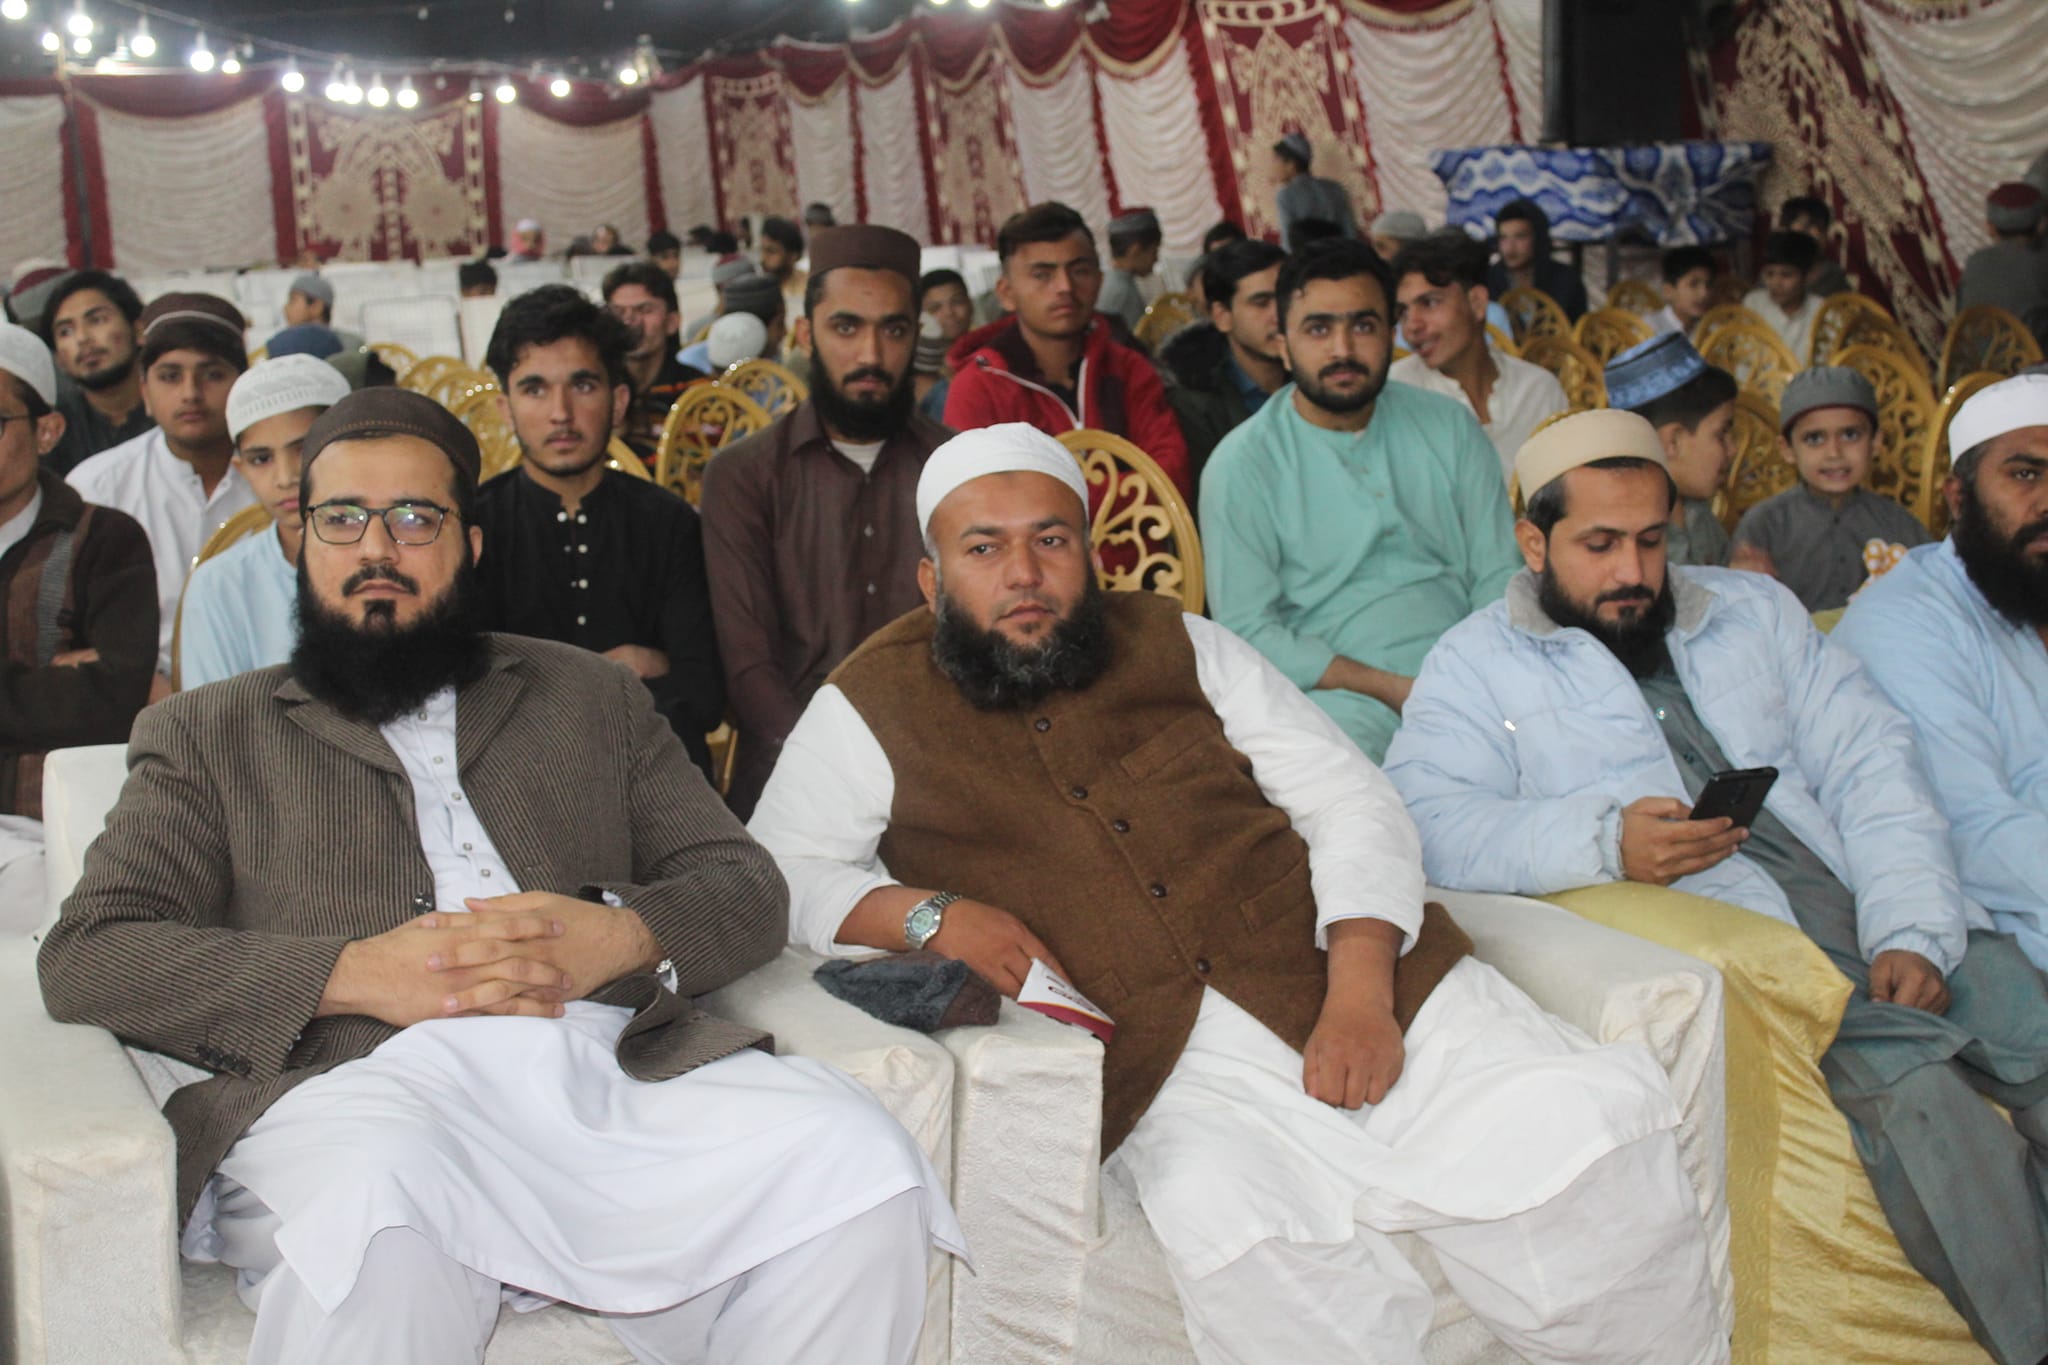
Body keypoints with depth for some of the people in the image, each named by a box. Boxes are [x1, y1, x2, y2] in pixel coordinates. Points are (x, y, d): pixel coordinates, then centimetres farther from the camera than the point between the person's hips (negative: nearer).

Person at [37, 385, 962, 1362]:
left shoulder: (590, 697, 27)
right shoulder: (205, 734, 21)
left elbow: (747, 887, 17)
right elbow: (84, 959, 6)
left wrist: (621, 935, -8)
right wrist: (355, 974, -10)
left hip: (619, 1067, 3)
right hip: (358, 1080, -3)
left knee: (855, 1164, -24)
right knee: (376, 1213, -39)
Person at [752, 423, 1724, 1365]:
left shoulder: (1177, 645, 15)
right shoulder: (872, 709, 12)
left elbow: (1351, 802, 10)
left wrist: (1360, 994, -8)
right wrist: (925, 915, -8)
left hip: (1353, 993, 3)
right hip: (1164, 1062, -2)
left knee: (1585, 1119, -18)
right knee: (1237, 1227, -35)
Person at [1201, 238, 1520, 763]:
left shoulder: (1450, 428, 13)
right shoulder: (1240, 465, 1)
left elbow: (1499, 576, 12)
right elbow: (1246, 629, -4)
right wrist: (1392, 689, -13)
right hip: (1340, 693, -4)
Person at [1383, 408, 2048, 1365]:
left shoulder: (1754, 610, 23)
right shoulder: (1477, 667, 10)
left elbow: (1869, 763, 13)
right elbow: (1431, 821, -7)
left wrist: (1913, 928, -4)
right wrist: (1605, 841, -22)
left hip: (1863, 901, 5)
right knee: (1903, 1067, -29)